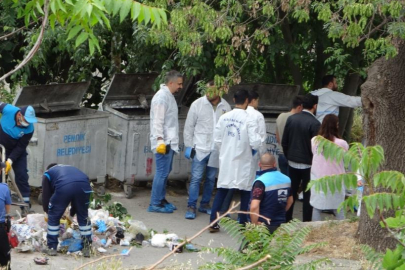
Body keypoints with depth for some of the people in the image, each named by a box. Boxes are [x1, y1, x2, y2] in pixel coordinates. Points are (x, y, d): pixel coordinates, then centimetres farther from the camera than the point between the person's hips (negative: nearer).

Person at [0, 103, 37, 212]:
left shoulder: (29, 129, -28)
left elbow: (20, 147, -22)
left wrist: (10, 160, -30)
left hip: (17, 150, -1)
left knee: (21, 174, -5)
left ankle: (26, 202, 1)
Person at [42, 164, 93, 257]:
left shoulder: (48, 173, 35)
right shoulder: (70, 168, 45)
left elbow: (46, 195, 30)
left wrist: (47, 210, 46)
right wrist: (72, 213, 52)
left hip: (63, 187, -3)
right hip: (84, 185, 4)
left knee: (53, 217, 16)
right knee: (83, 217, 22)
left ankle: (51, 248, 20)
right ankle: (87, 247, 23)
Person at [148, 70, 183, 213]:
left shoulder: (169, 96, 16)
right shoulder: (161, 97, -14)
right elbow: (157, 121, -19)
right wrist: (160, 141, -23)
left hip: (169, 142, 10)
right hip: (163, 142, -10)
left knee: (165, 172, 15)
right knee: (162, 172, -8)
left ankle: (161, 199, 23)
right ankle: (155, 204, -5)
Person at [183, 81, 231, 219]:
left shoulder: (225, 107, 3)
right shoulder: (197, 104, -3)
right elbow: (189, 126, 1)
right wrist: (188, 146, -3)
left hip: (216, 150, 3)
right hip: (200, 148, -3)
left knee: (211, 179, 11)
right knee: (196, 178, -6)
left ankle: (205, 204, 23)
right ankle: (191, 207, -1)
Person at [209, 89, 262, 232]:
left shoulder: (224, 118, -2)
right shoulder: (249, 120, -15)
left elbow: (217, 139, 3)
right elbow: (255, 143, -16)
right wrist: (259, 140, 5)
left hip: (226, 160, 4)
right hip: (242, 162, -4)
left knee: (221, 191, 11)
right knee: (245, 192, 9)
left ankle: (213, 222, 8)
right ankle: (243, 224, 10)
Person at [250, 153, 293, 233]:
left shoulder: (261, 182, -18)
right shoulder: (286, 179, 5)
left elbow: (254, 207, -27)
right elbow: (290, 201, 20)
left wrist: (255, 225, -16)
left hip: (264, 225, -7)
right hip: (280, 225, 7)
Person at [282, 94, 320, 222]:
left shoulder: (291, 119, 0)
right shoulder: (314, 123, -17)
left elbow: (284, 142, 6)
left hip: (292, 163, 5)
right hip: (307, 164, -5)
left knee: (291, 192, 13)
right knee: (307, 195, 3)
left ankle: (286, 220, 18)